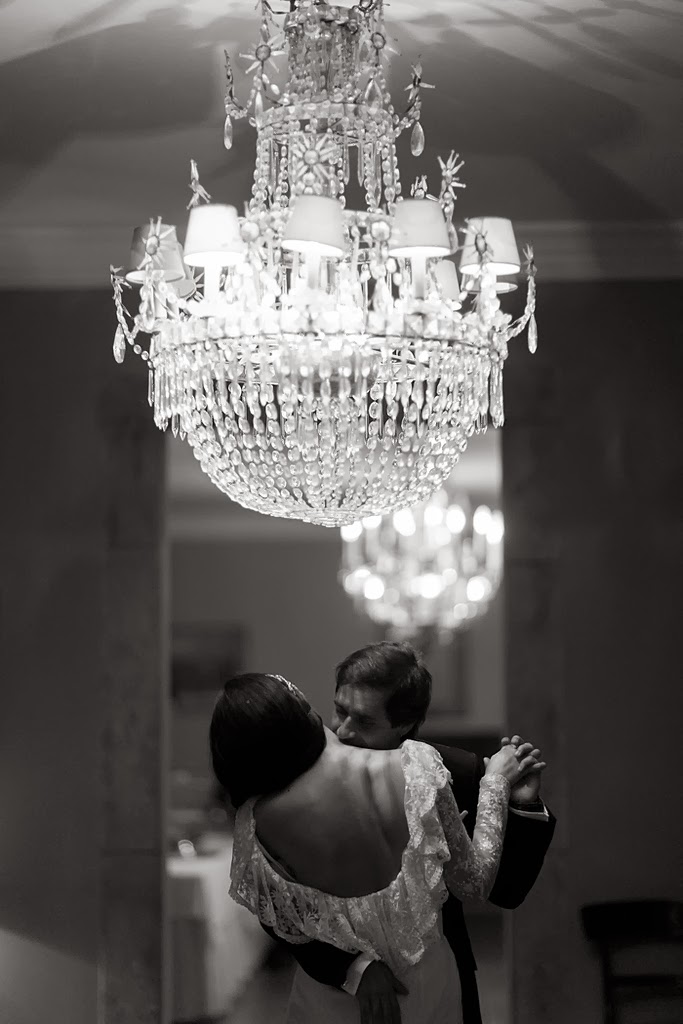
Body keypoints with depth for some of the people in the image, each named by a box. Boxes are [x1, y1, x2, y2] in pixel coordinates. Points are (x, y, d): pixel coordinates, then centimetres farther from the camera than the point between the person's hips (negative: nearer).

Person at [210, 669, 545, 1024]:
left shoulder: (259, 822, -25)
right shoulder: (416, 766, -26)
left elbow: (292, 933, -9)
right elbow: (474, 881, -12)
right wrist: (496, 781, -1)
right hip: (427, 986, 1)